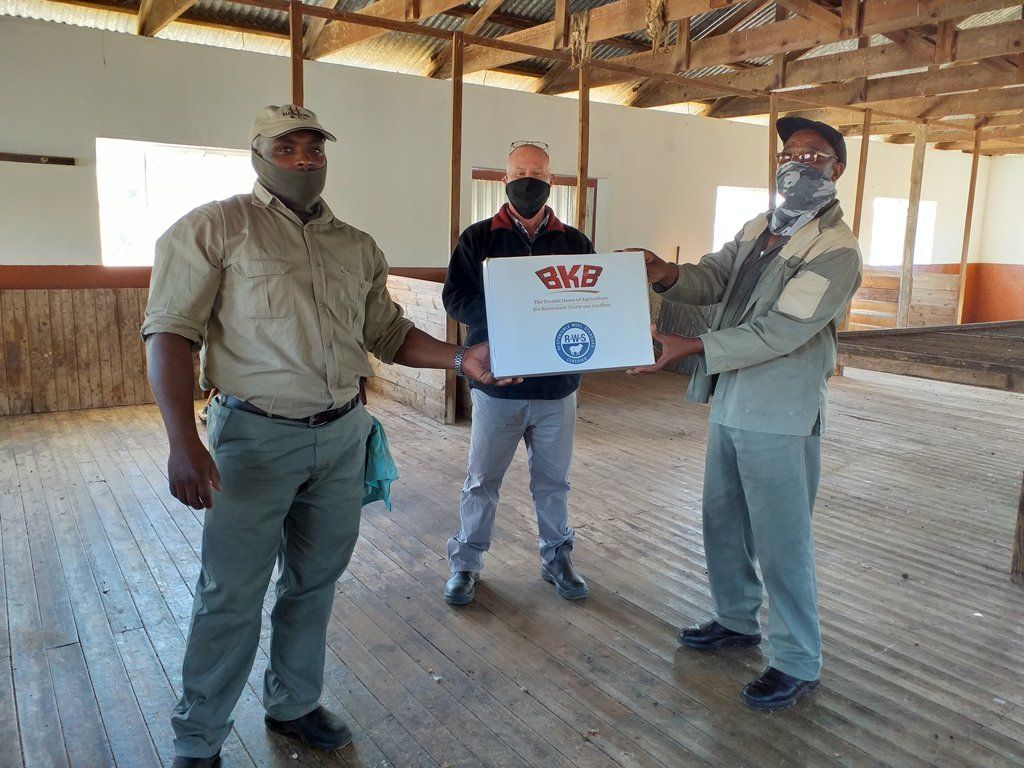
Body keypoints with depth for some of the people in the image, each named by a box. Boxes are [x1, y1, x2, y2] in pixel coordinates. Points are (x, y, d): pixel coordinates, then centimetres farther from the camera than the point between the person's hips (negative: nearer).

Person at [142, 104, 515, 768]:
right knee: (232, 594, 5)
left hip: (342, 435, 5)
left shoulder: (358, 247, 11)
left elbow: (388, 333, 13)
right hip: (256, 438, -4)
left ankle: (294, 705, 38)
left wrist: (461, 359, -3)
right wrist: (184, 442, -18)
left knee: (315, 581, 16)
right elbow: (171, 333, -9)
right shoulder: (215, 229, -4)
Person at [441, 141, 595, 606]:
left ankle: (556, 559, 32)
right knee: (482, 480, 9)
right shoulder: (478, 238, 2)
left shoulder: (575, 243, 7)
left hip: (557, 386, 2)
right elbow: (455, 298, -6)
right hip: (496, 384, -2)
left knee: (553, 480, 15)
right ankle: (465, 563, 25)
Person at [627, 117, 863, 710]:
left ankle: (800, 663, 21)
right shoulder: (759, 228, 12)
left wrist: (692, 347, -26)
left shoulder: (837, 250, -14)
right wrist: (669, 276, -16)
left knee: (781, 543, 2)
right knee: (722, 522, 19)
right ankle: (737, 621, 39)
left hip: (780, 418, -8)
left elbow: (780, 329, -23)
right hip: (731, 404, 8)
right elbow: (713, 279, 6)